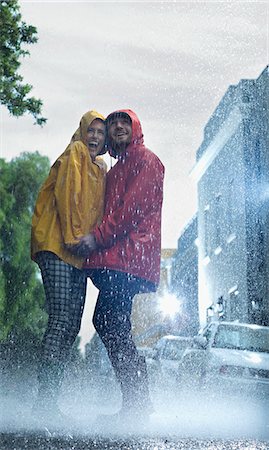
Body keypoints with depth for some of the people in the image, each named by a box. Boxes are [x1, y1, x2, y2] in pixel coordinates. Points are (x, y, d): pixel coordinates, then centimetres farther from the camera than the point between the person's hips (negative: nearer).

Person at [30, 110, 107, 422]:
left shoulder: (100, 170, 24)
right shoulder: (74, 155, 2)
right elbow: (66, 194, -9)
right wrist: (73, 237, -15)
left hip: (78, 254, 8)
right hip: (57, 246, -8)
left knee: (71, 326, 2)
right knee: (61, 320, -17)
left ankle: (49, 400, 3)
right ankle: (45, 399, -19)